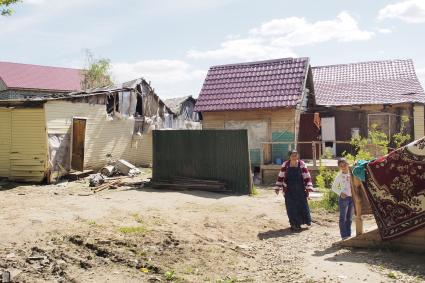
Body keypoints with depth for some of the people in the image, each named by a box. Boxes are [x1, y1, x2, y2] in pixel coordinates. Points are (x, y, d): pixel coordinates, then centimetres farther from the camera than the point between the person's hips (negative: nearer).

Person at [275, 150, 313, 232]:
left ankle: (307, 220, 28)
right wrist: (278, 188, 3)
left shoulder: (302, 164, -3)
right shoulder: (285, 164, 0)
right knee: (291, 207, 2)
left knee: (302, 205, 4)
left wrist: (309, 187, -10)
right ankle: (295, 224, 13)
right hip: (289, 190, 1)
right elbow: (281, 176, 4)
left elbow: (307, 177, -3)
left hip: (300, 190, -1)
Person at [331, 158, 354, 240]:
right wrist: (340, 193, -12)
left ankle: (349, 234, 19)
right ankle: (344, 235, 3)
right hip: (344, 198, -4)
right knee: (343, 218, -1)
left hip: (352, 197, 4)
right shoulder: (339, 176, -3)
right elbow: (333, 187, 2)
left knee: (349, 218, 11)